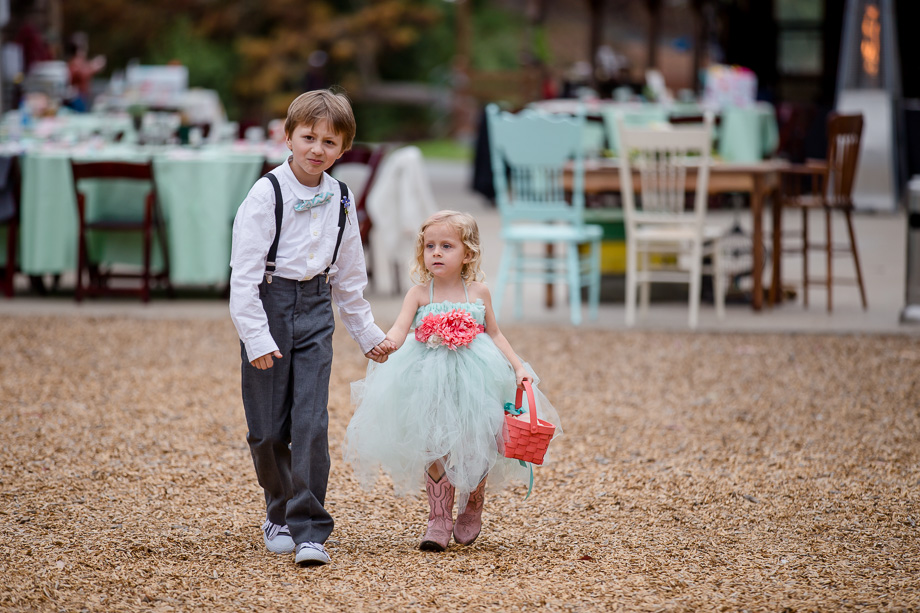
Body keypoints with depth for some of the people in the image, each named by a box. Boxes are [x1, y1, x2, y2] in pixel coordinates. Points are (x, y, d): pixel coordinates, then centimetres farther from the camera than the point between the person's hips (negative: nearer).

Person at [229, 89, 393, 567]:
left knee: (311, 423, -8)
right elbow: (245, 271, -12)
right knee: (268, 428, 3)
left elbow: (349, 275, 18)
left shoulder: (339, 200, 6)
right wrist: (256, 337, -18)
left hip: (315, 311, 3)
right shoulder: (266, 194, -10)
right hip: (269, 305, -3)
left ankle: (308, 529, -6)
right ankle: (278, 515, 26)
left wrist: (367, 333, 23)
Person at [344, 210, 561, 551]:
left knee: (476, 448, 2)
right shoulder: (420, 293, -3)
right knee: (436, 448, -3)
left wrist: (518, 368, 1)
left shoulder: (478, 292, 2)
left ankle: (471, 510, 26)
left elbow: (495, 335, 11)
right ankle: (439, 519, 8)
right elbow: (400, 329, -16)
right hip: (431, 381, -1)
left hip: (473, 380, 1)